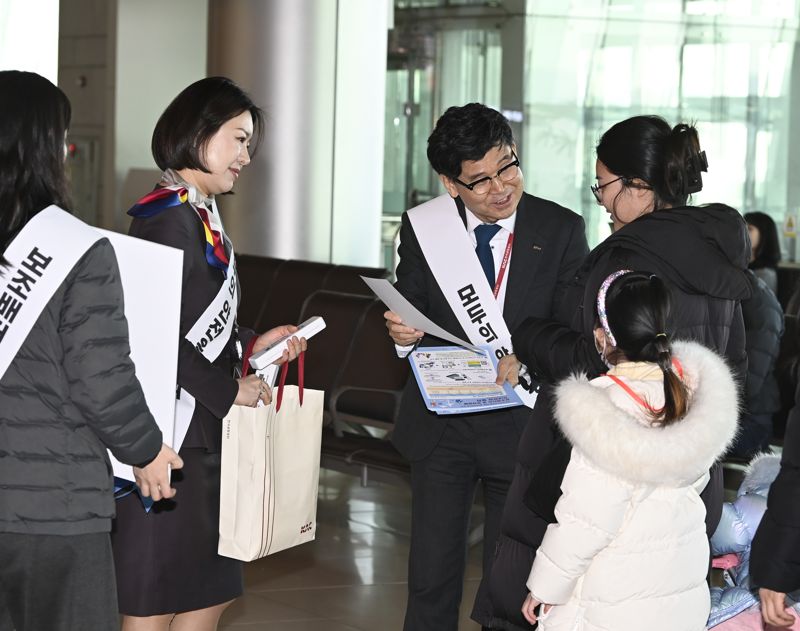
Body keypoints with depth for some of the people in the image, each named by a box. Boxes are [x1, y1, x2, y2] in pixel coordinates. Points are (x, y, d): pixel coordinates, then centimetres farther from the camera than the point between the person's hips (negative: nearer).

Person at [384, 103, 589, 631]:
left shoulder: (562, 230, -6)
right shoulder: (423, 228, -3)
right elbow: (410, 320, 6)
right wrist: (405, 333, -18)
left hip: (522, 425, -1)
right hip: (441, 426, 1)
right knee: (431, 575, 7)